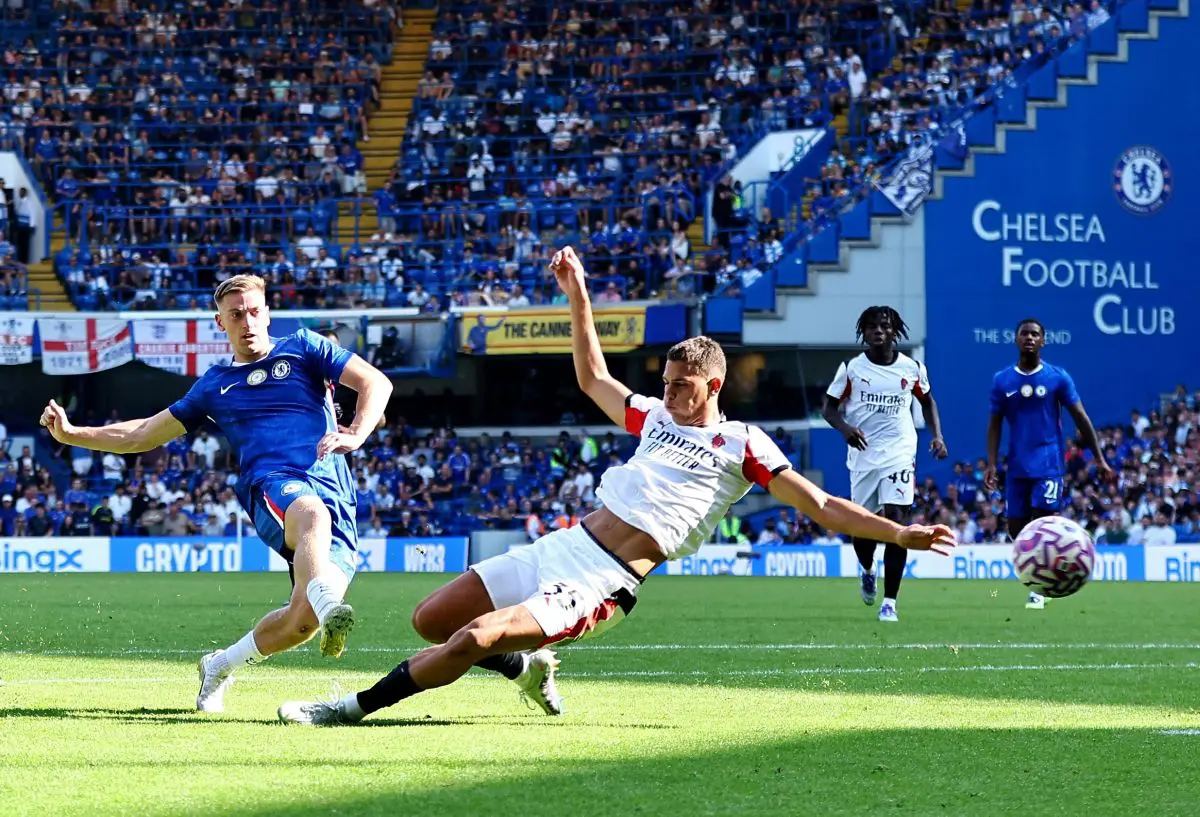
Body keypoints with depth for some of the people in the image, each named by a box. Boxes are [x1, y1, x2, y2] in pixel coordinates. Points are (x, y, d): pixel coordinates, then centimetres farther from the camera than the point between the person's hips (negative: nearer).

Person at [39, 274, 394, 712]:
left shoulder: (303, 348, 18)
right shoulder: (214, 385, 25)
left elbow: (376, 383, 11)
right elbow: (144, 434, 33)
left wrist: (355, 436, -7)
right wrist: (71, 434, 25)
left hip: (334, 492, 0)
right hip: (273, 488, 0)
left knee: (303, 619, -18)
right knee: (312, 514, -42)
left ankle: (220, 667, 10)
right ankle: (328, 606, -70)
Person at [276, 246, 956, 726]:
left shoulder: (743, 446, 0)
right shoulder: (655, 418, 19)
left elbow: (822, 506, -2)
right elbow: (593, 377, 32)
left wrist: (901, 534, -10)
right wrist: (579, 297, 27)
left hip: (604, 585, -8)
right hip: (563, 545, 8)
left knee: (475, 638, -25)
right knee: (431, 620, 5)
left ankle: (356, 709, -15)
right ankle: (530, 665, 26)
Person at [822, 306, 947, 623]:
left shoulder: (912, 368, 4)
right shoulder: (851, 368, 1)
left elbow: (927, 400, 21)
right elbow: (830, 407, 5)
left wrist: (937, 435, 7)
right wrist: (845, 427, -16)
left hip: (899, 455, -1)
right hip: (862, 456, 1)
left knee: (895, 523, -14)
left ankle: (889, 603, -11)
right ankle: (867, 571, 42)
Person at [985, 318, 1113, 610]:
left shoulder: (1058, 378, -1)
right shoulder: (1002, 380, 5)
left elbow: (1081, 419, 2)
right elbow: (995, 424, 7)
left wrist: (1099, 459, -2)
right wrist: (991, 464, -4)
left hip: (1049, 463, -3)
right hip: (1017, 466, 3)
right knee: (1016, 530, 3)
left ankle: (1038, 590, -4)